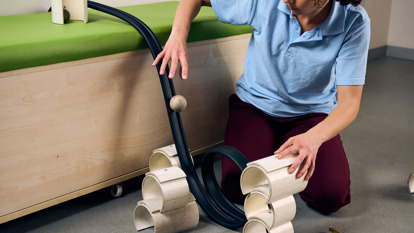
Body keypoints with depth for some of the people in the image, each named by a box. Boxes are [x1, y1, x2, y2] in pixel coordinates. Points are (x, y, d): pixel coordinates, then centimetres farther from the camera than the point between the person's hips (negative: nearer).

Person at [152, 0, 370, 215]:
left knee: (330, 197, -21)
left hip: (311, 113, 0)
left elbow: (349, 102, -23)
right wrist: (178, 35, -28)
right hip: (255, 103, 1)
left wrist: (314, 138, -44)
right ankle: (269, 147, 11)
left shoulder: (354, 22, -22)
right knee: (238, 189, -22)